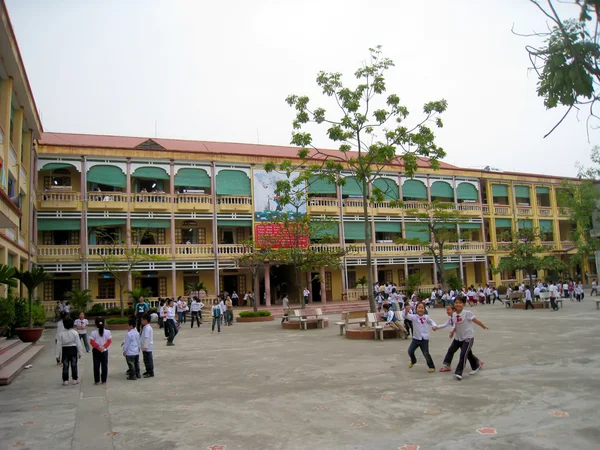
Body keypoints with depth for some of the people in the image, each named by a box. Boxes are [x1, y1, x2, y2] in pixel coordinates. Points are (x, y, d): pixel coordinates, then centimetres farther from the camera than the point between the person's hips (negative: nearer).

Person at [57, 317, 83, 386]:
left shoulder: (61, 333, -7)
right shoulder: (75, 333, -7)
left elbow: (59, 344, -6)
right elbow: (78, 343, -4)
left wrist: (60, 354, 1)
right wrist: (79, 352, 5)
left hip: (65, 350, 0)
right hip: (73, 349, 0)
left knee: (65, 366, 7)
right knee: (74, 365, 8)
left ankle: (65, 380, 10)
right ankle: (75, 379, 13)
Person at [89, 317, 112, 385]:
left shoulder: (93, 333, -11)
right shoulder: (107, 332, -7)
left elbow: (92, 342, -13)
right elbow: (109, 341, -7)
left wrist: (98, 347, -10)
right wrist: (104, 347, -8)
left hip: (96, 351, -1)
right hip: (104, 351, 1)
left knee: (96, 366, 8)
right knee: (104, 365, 9)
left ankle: (97, 381, 11)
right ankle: (104, 380, 13)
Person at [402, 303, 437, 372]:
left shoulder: (426, 317, -3)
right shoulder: (413, 317, -8)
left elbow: (431, 321, 6)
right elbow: (405, 316, -21)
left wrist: (434, 326, -17)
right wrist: (406, 310, -43)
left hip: (424, 339, -2)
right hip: (416, 338, 2)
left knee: (426, 354, -4)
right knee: (410, 351, 2)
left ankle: (432, 367, 16)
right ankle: (413, 361, 34)